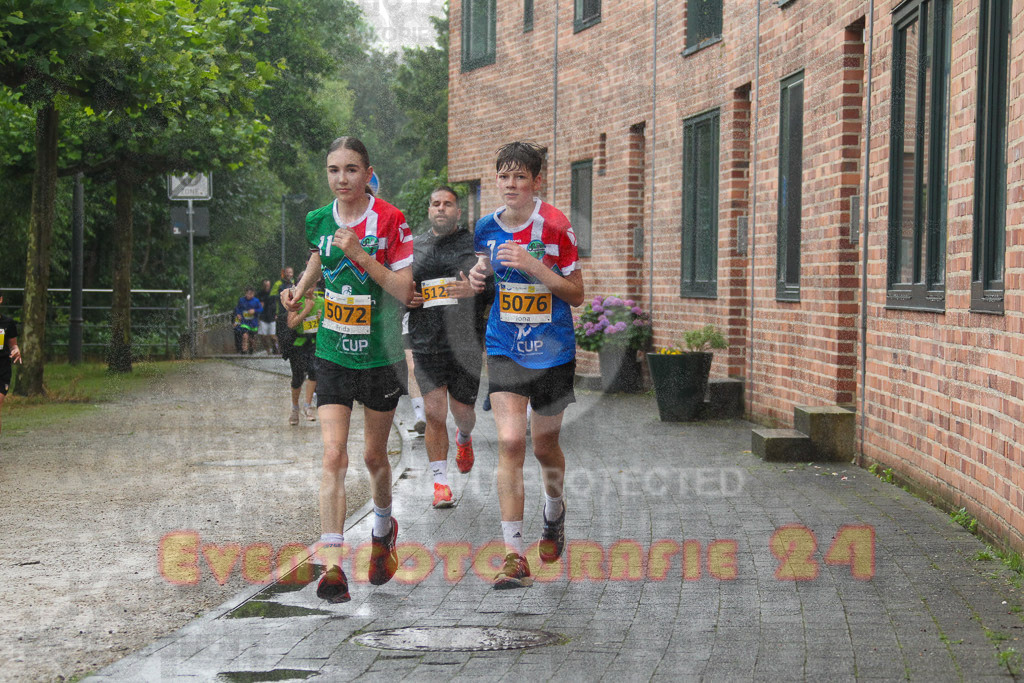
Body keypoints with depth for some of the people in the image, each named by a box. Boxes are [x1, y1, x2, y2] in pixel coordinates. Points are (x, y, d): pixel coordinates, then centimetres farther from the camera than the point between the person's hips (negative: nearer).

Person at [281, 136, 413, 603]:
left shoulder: (390, 221, -12)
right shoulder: (318, 220, 1)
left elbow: (405, 292, -16)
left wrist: (360, 255, -25)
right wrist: (299, 289, 7)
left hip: (381, 355, -2)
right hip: (332, 355, 2)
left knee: (374, 456, 12)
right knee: (333, 454, -11)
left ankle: (383, 526, 43)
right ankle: (332, 563, -14)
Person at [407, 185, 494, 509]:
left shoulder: (476, 245, 5)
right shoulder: (413, 247, 12)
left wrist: (476, 290, -16)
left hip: (466, 342, -1)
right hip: (426, 344, 1)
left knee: (463, 412, 7)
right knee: (434, 412, -6)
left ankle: (464, 438, 45)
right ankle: (440, 482, 4)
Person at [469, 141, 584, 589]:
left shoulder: (555, 226, -10)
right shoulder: (487, 227, 2)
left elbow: (576, 294, -8)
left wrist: (533, 266, -21)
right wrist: (478, 276, -3)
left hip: (553, 350, -2)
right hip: (504, 349, 2)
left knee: (545, 445, 11)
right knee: (510, 441, -13)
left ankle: (554, 511, 45)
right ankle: (514, 556, -11)